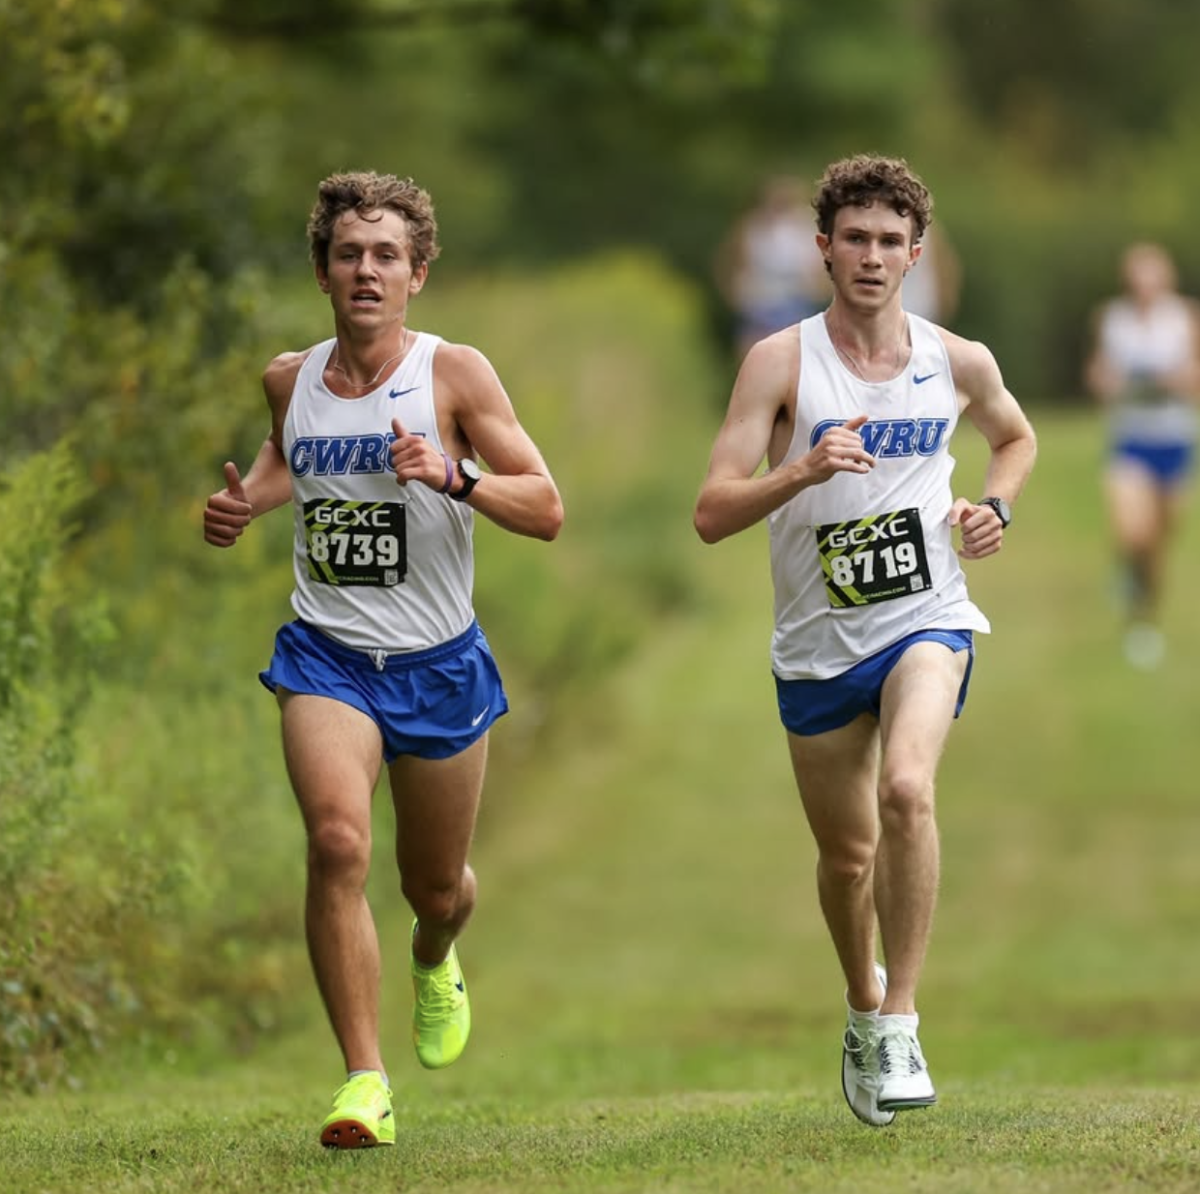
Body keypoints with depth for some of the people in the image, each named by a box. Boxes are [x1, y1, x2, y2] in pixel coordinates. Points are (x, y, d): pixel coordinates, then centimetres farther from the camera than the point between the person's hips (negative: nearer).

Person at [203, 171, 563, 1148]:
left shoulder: (454, 374, -9)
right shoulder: (290, 379, 1)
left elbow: (545, 510, -13)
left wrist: (452, 477, -30)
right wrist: (244, 504, 2)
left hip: (440, 664, -1)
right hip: (326, 654, 1)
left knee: (436, 885, 14)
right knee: (337, 840, -24)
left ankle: (434, 960, 53)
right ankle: (365, 1080, -21)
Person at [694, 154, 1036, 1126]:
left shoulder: (960, 363, -1)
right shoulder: (781, 362, -9)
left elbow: (1016, 436, 24)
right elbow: (712, 515, -14)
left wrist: (996, 508, 3)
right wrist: (802, 471, -30)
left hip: (928, 620, -1)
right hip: (819, 640, 1)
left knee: (907, 790, -28)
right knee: (847, 854, 12)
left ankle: (900, 1025, -20)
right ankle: (862, 1004, 42)